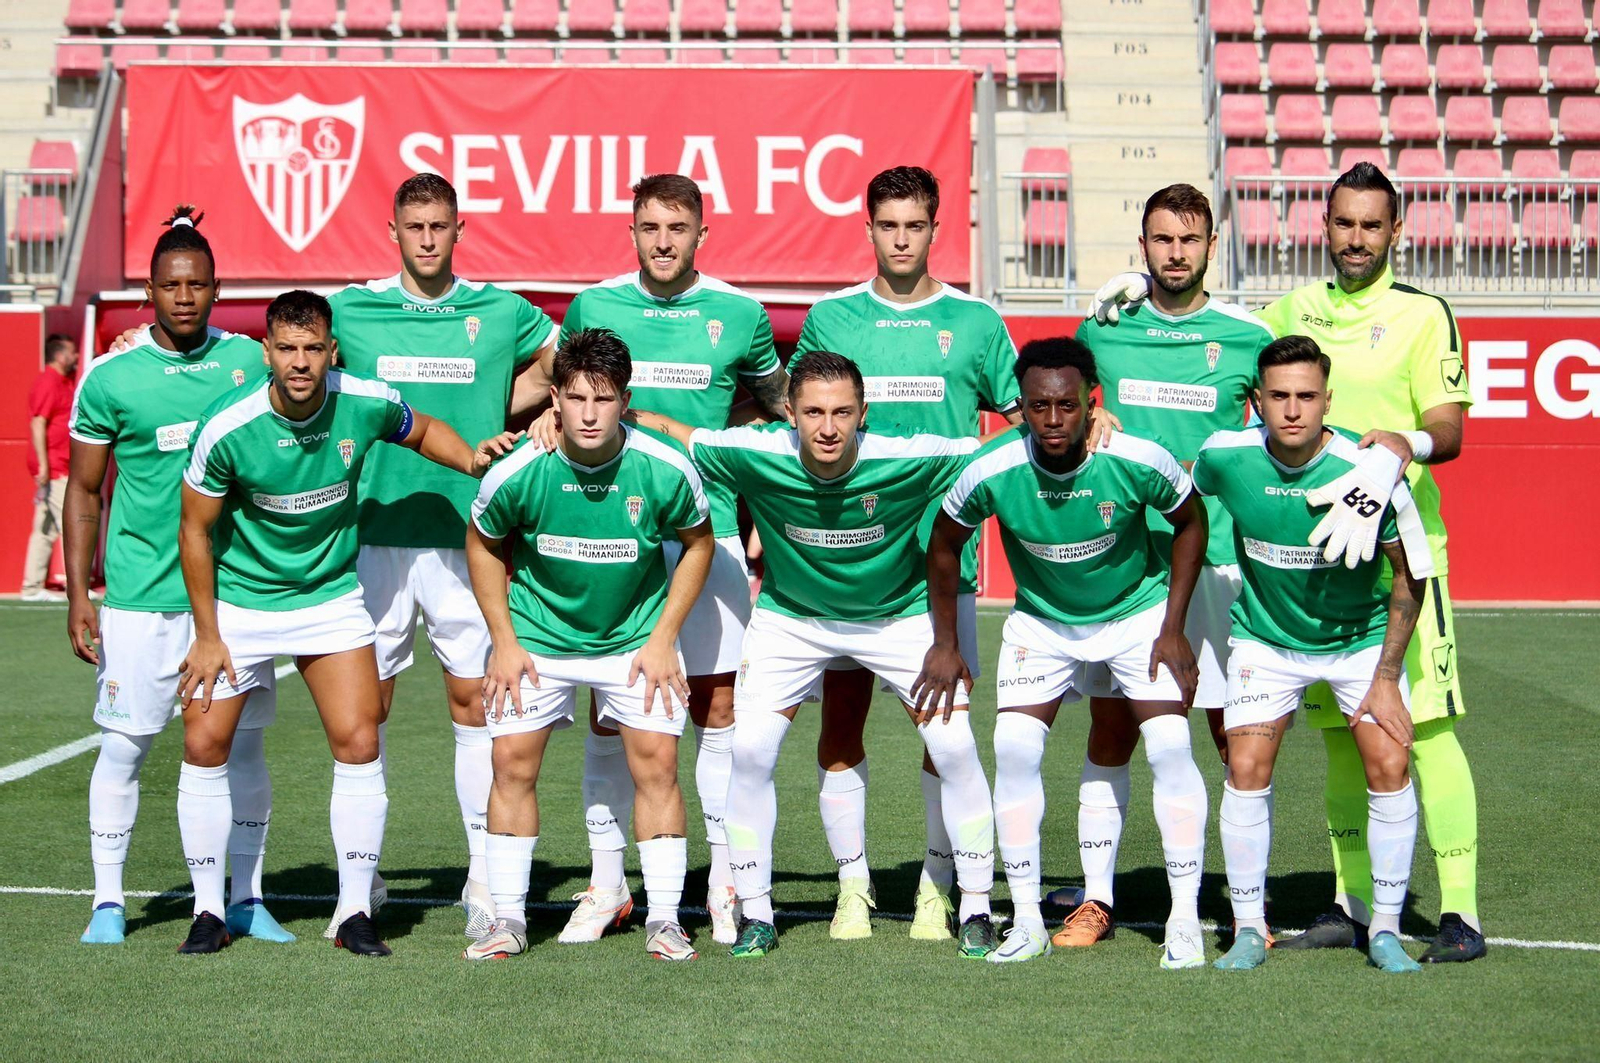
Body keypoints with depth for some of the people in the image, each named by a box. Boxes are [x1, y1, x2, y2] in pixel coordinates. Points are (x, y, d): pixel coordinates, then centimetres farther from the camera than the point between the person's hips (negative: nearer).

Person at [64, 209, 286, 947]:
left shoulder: (248, 359, 4)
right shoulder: (109, 378, -2)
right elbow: (83, 491, 4)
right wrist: (77, 595, -3)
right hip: (141, 594, -2)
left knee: (241, 741, 5)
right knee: (124, 742, 0)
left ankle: (245, 898, 16)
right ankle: (108, 900, 12)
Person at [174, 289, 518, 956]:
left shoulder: (367, 402, -15)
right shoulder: (225, 428, -21)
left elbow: (421, 430, 10)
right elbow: (196, 530, -9)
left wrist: (471, 458, -10)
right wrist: (207, 637, -6)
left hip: (331, 596, 1)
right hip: (238, 601, -1)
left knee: (358, 744, -9)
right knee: (204, 744, -3)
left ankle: (355, 913, 3)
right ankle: (208, 911, 13)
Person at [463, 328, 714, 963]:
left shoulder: (665, 469, -20)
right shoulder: (519, 472, -20)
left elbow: (697, 542, -1)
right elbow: (482, 543, 0)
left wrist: (663, 639, -5)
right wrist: (504, 642, -3)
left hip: (635, 636, 0)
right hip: (538, 633, 0)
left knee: (656, 761, -8)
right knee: (512, 760, -5)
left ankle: (664, 920, 3)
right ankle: (508, 920, 7)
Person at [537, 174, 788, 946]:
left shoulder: (739, 315, 4)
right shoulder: (593, 307, 5)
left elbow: (780, 409, 20)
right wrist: (551, 420, -2)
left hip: (707, 528, 0)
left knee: (717, 704, 1)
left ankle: (727, 883, 9)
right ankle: (606, 883, 11)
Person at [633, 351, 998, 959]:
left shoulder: (910, 460, -29)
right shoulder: (756, 457, -27)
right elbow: (665, 429, -13)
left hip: (901, 613, -1)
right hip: (791, 616, 1)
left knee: (954, 747, -11)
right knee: (750, 750, -11)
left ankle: (976, 910, 7)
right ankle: (755, 914, 7)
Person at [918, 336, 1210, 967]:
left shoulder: (1138, 461, -27)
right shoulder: (991, 472, -25)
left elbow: (1190, 522, -6)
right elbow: (945, 543, -4)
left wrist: (1172, 627, -8)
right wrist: (946, 644, -1)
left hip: (1137, 613, -1)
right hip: (1041, 622, 1)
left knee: (1169, 746, -15)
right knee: (1014, 749, -12)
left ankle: (1185, 919, -4)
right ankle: (1027, 921, -1)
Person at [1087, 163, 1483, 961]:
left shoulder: (1423, 314, -1)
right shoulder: (1297, 309, 13)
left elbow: (1450, 429, -10)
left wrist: (1400, 448, -31)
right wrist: (1150, 289, 14)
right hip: (1316, 545, 5)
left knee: (1426, 725, -9)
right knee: (1338, 731, 9)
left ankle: (1460, 912, -5)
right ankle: (1352, 904, 18)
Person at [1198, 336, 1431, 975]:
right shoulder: (1225, 457, -19)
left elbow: (1409, 574, -12)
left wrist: (1386, 679, -13)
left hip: (1361, 635, -1)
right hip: (1265, 637, 1)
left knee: (1389, 766, -12)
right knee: (1246, 769, -10)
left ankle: (1386, 930, 4)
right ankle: (1248, 929, 6)